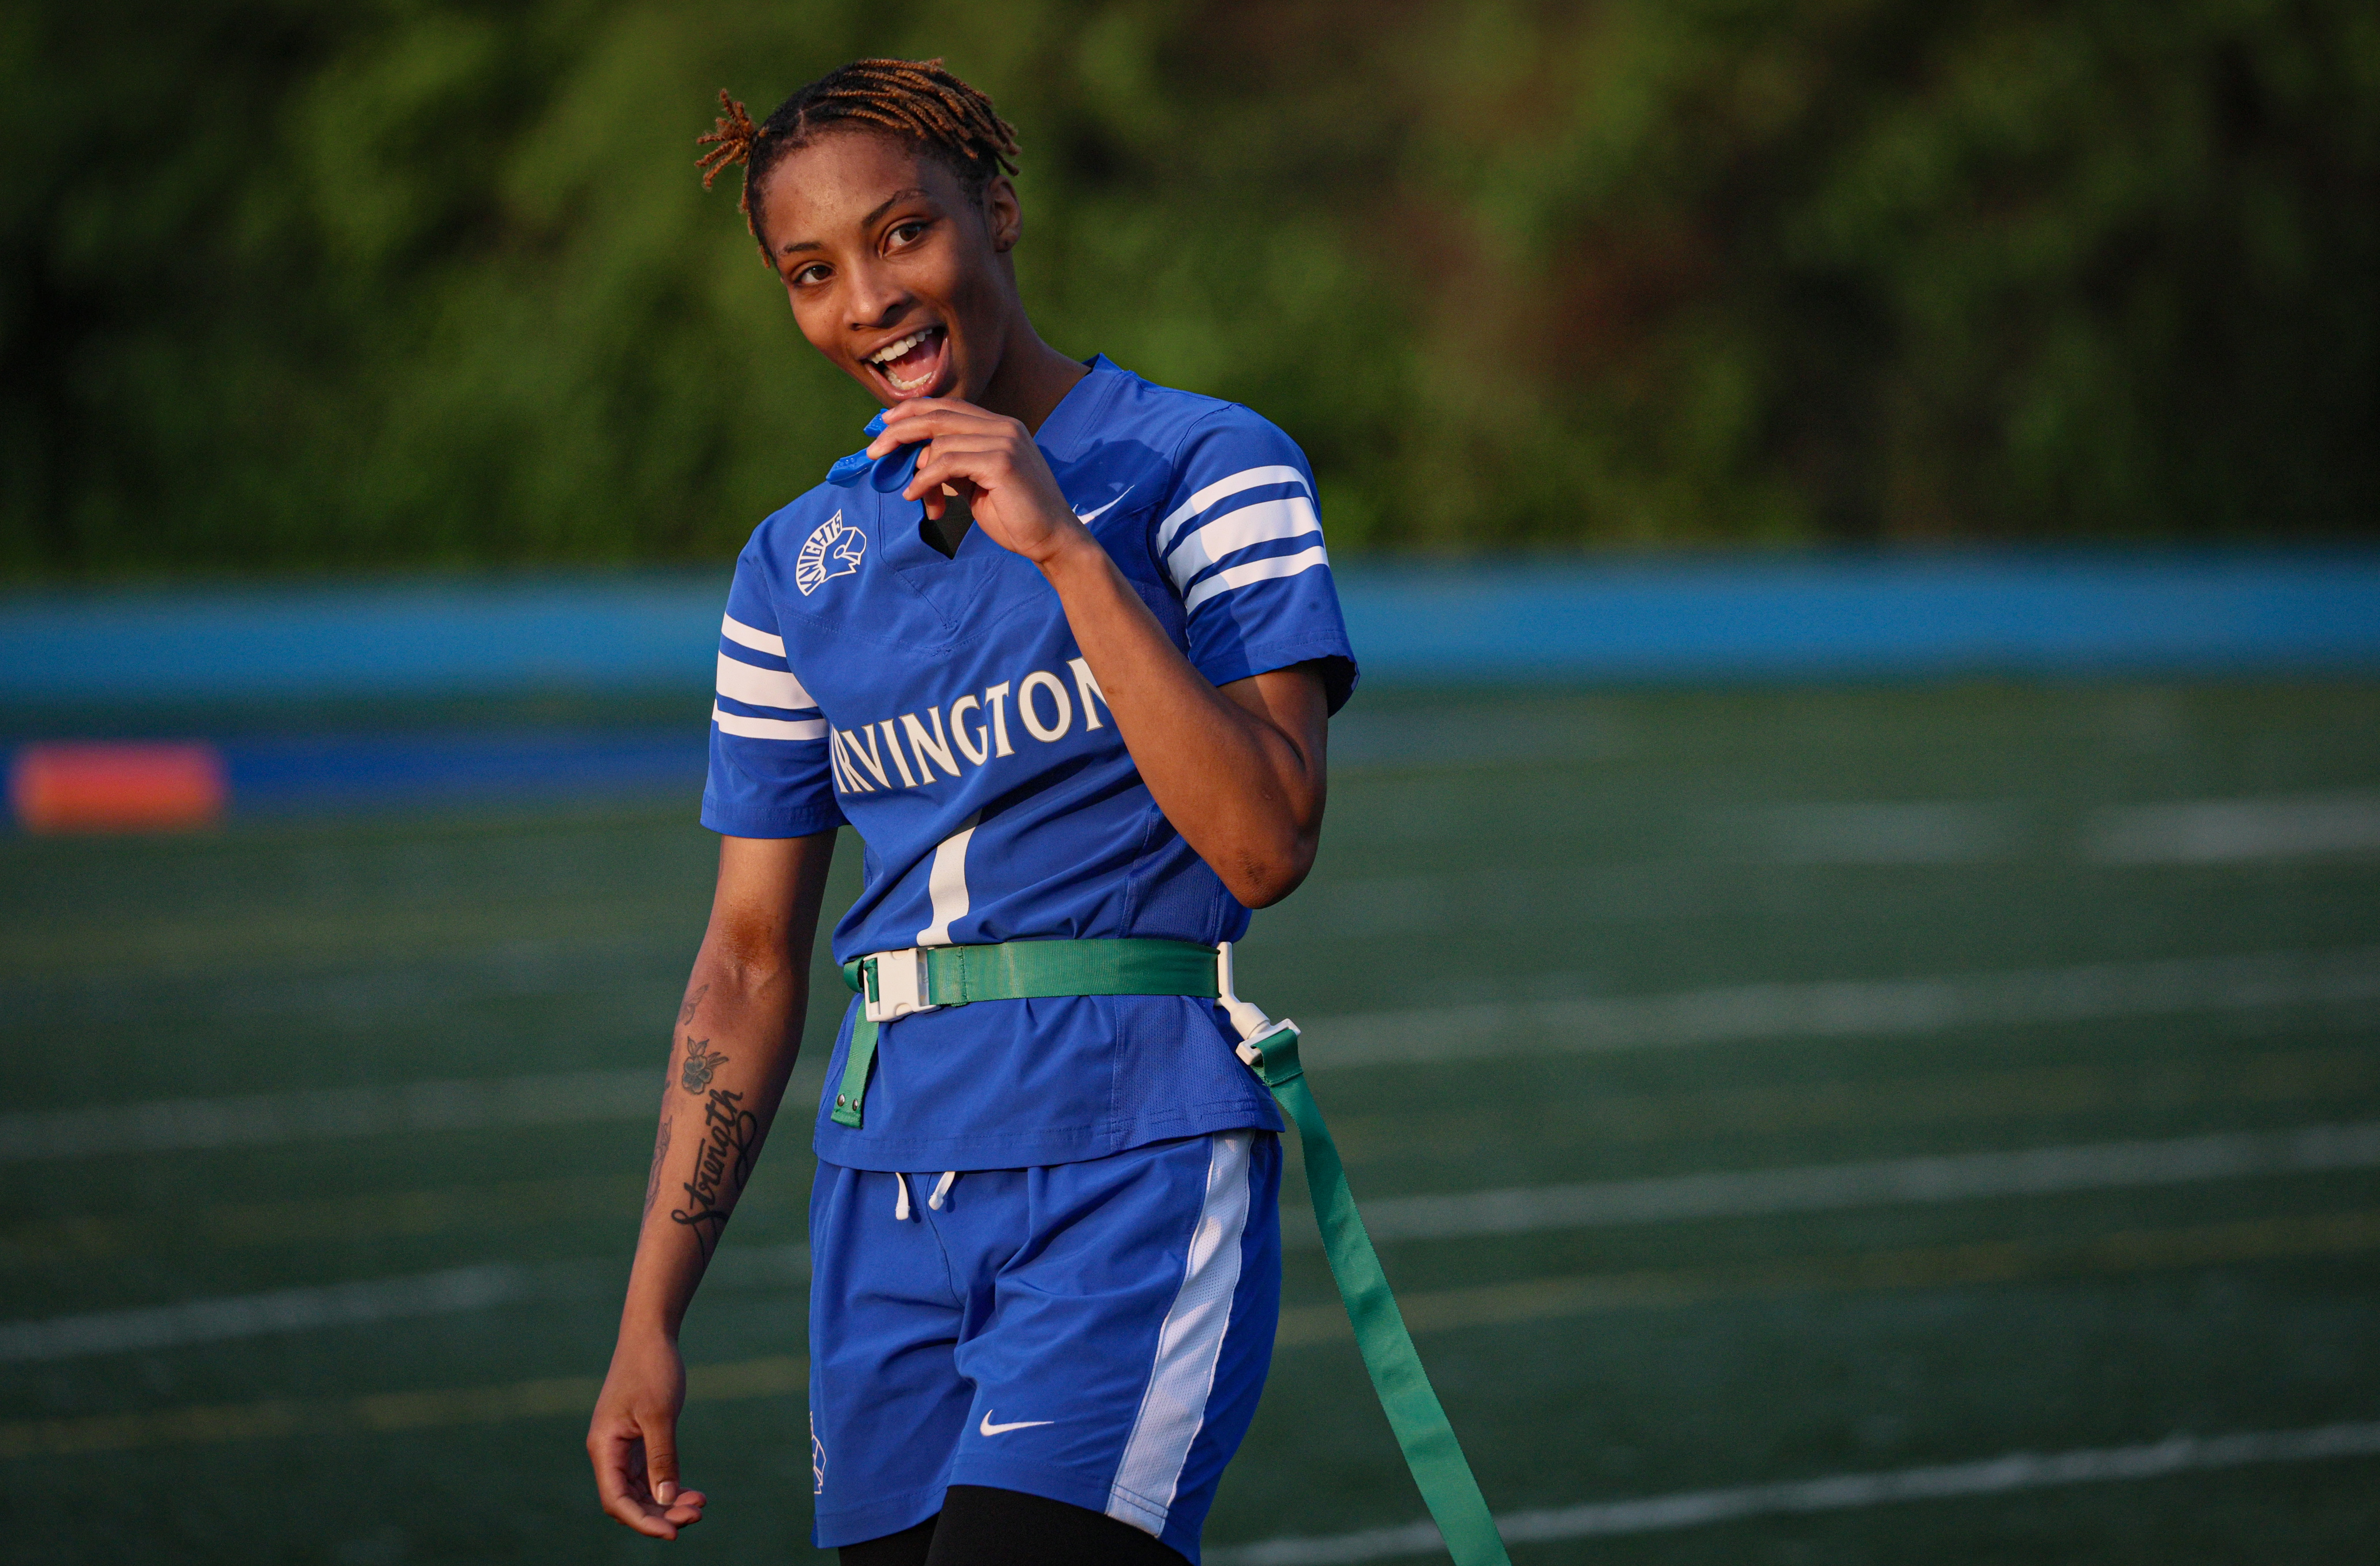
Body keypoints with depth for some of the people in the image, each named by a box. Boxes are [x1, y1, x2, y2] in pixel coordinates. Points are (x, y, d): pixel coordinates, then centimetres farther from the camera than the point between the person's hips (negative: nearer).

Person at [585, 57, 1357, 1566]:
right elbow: (751, 961, 15)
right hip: (890, 1185, 5)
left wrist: (1063, 547, -17)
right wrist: (650, 1324, 10)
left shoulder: (1208, 468, -1)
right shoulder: (797, 565, 13)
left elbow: (1265, 845, -14)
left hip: (1136, 1160, -5)